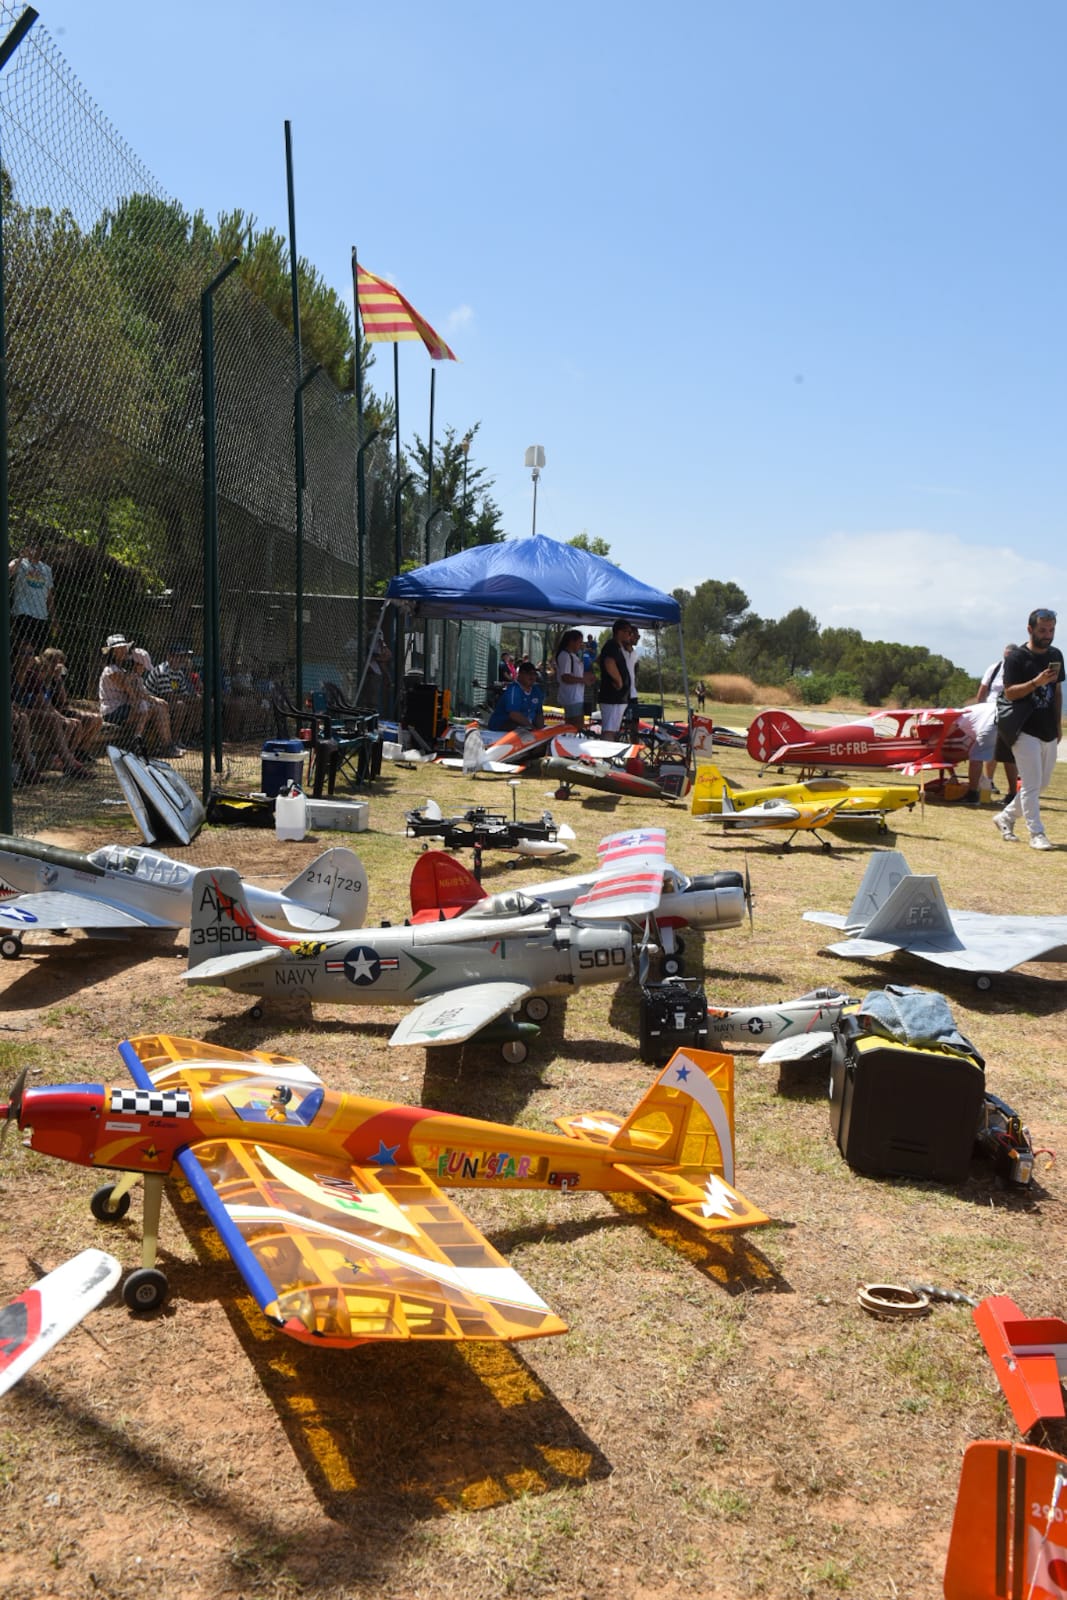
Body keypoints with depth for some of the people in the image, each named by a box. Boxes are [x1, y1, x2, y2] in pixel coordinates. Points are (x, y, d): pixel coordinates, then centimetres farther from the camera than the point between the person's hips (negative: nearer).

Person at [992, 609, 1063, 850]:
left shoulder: (1055, 656, 11)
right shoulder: (1017, 658, -8)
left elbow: (1058, 691, 18)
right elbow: (1009, 693, -13)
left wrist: (1058, 724, 16)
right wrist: (1036, 682, -26)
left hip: (1048, 731, 7)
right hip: (1025, 731, -7)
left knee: (1042, 783, 13)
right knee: (1031, 784, -6)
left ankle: (1006, 817, 26)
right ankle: (1036, 833, 0)